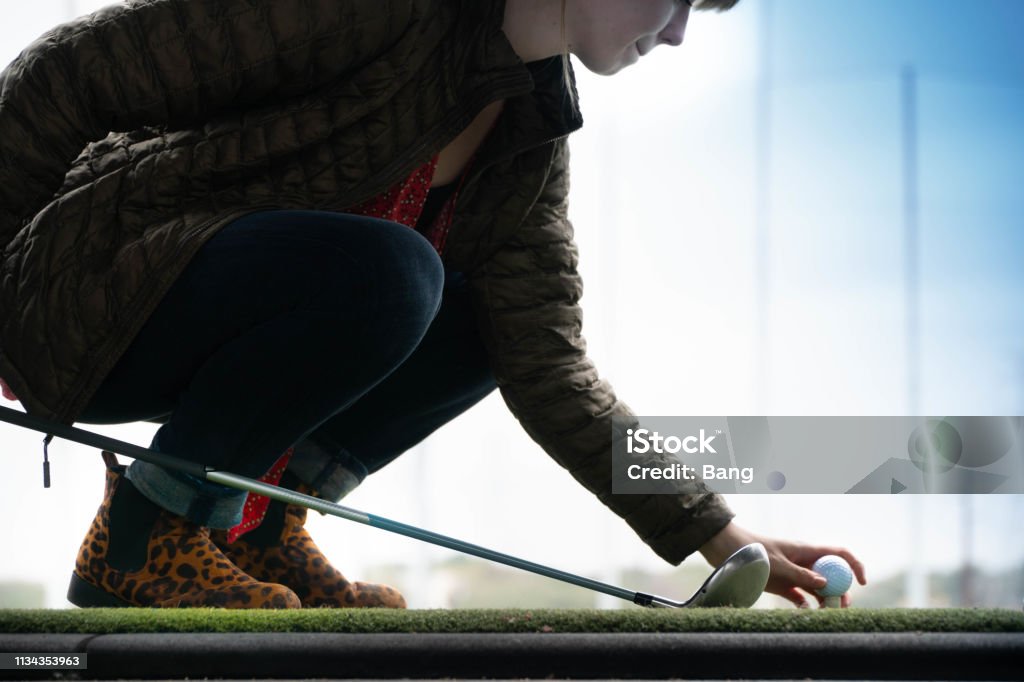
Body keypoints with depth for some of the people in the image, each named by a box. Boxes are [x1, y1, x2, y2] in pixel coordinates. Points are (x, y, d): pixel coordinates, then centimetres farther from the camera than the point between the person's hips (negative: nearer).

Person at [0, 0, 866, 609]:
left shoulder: (534, 141, 4)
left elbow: (548, 371, 0)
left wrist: (719, 537, -6)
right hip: (70, 296, -8)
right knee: (382, 273, -30)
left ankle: (255, 522, 0)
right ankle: (142, 537, -15)